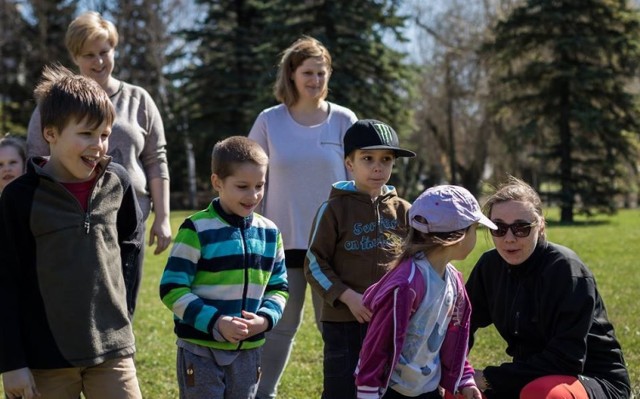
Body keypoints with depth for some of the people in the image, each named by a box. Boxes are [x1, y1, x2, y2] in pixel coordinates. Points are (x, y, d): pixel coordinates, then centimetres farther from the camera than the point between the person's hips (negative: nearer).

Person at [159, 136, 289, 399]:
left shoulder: (269, 233, 5)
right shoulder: (196, 230, -11)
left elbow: (278, 287, 12)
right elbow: (172, 289, -12)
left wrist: (265, 319, -9)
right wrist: (216, 322, -21)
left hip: (248, 350, 5)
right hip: (200, 349, -5)